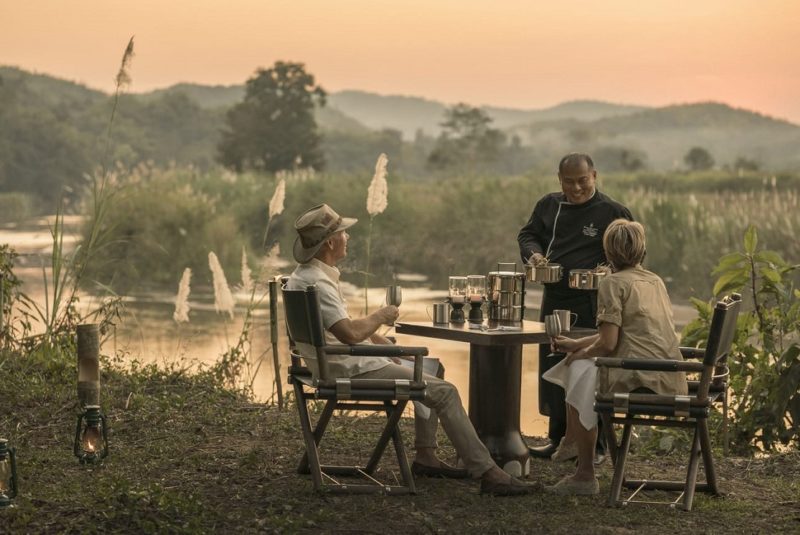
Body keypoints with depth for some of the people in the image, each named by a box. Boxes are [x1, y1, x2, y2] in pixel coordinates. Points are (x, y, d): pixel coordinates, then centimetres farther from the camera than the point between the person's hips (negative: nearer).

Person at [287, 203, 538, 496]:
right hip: (352, 370, -11)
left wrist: (387, 345, 13)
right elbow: (350, 334, -32)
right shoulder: (315, 282, -23)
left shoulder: (311, 274, 11)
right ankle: (488, 474, -13)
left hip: (352, 360, 11)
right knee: (444, 391, -13)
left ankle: (425, 456, 19)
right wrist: (381, 316, -13)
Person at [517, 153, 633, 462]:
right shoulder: (548, 206, 10)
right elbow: (527, 234, 19)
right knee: (553, 369, 12)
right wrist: (534, 253, -3)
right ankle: (558, 439, 24)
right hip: (554, 300, 6)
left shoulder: (612, 212, -4)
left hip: (592, 305, -6)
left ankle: (595, 445, 3)